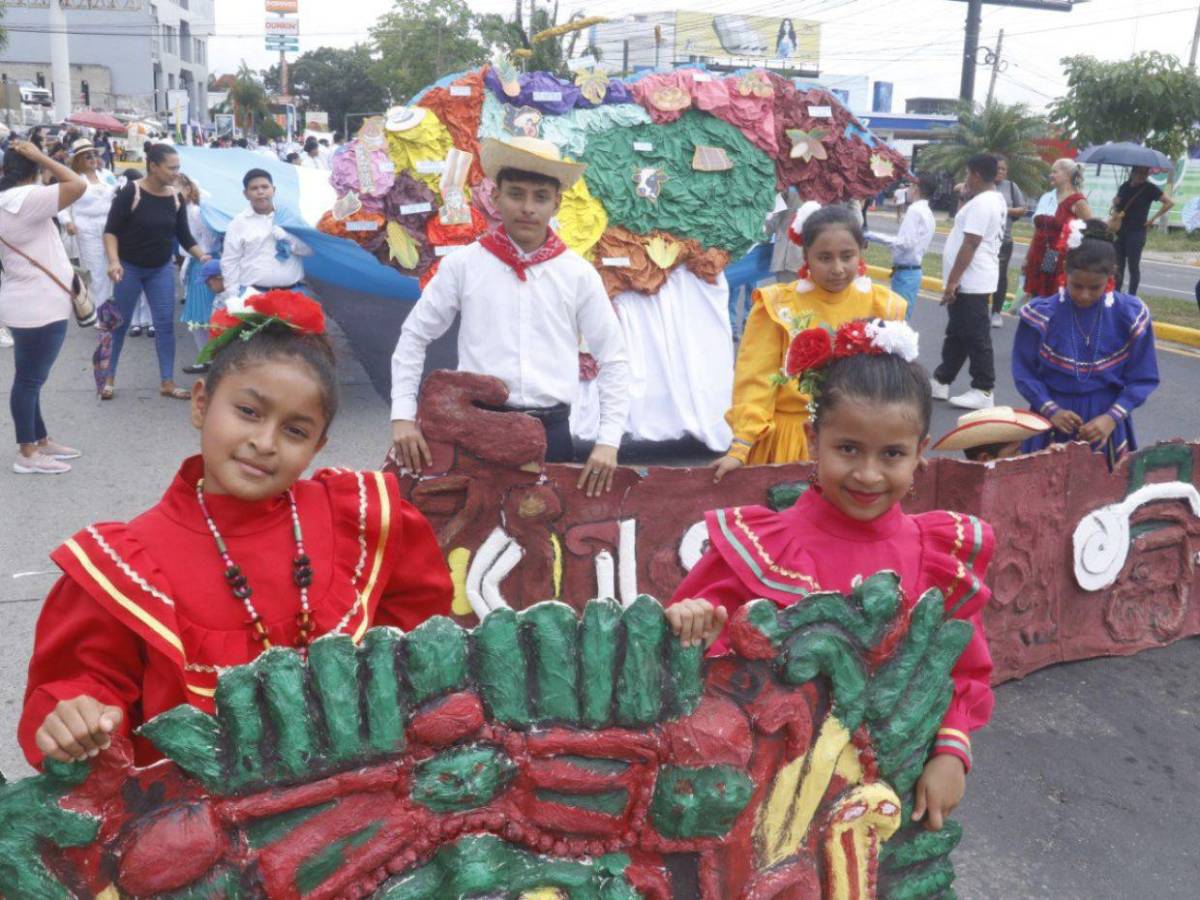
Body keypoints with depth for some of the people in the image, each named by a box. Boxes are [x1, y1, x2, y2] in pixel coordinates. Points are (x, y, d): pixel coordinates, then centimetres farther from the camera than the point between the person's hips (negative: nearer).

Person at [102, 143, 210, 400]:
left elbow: (184, 236, 3)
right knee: (119, 322, 6)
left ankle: (167, 382, 8)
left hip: (162, 269, 4)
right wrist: (114, 261, -28)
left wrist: (202, 256, -12)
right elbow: (111, 230, -15)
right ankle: (108, 377, 20)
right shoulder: (130, 193, -17)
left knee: (166, 323, 1)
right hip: (129, 267, -4)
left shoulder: (176, 198, -3)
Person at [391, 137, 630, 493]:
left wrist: (608, 442, -2)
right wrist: (402, 416, 0)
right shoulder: (462, 264, 2)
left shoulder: (578, 274, 3)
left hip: (550, 432, 1)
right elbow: (413, 336, 9)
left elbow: (614, 359, 7)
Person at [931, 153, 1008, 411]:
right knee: (957, 334, 16)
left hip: (970, 283, -11)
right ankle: (941, 381, 25)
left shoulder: (981, 203, -19)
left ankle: (984, 391, 2)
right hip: (974, 281, 11)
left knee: (975, 338, -4)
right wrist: (965, 198, 15)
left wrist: (952, 281, -21)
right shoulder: (996, 199, 14)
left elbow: (970, 245, -23)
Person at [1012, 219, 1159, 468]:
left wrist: (1112, 417, -14)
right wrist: (1050, 410, -16)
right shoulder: (1042, 314, -9)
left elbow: (1143, 379, -2)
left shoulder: (1130, 315, -7)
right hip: (1053, 422, 0)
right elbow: (1024, 372, -4)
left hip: (1105, 422, 1)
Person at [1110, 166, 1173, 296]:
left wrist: (1153, 219, -10)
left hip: (1137, 232, -5)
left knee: (1133, 266, 1)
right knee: (1118, 265, 9)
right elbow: (1116, 201, 22)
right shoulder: (1125, 186, 7)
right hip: (1120, 231, 5)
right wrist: (1115, 211, 0)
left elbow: (1169, 202, -10)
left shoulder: (1150, 188, -6)